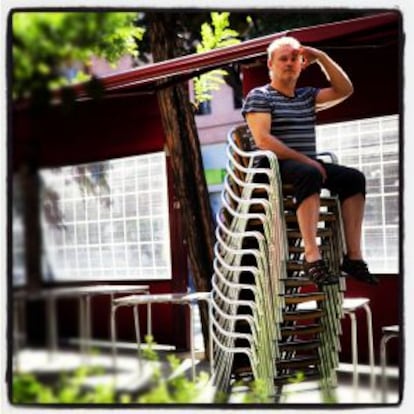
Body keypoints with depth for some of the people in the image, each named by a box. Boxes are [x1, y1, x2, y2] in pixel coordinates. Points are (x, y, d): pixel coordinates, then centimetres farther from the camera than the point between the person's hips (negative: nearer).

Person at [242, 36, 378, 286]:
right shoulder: (259, 96, 3)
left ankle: (354, 256, -23)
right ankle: (313, 256, -47)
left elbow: (345, 90, 16)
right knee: (309, 175, -38)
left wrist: (322, 58, 10)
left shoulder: (307, 96, 23)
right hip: (274, 165, -7)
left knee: (354, 178, -17)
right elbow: (262, 139, -12)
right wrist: (303, 160, -19)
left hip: (308, 163, 7)